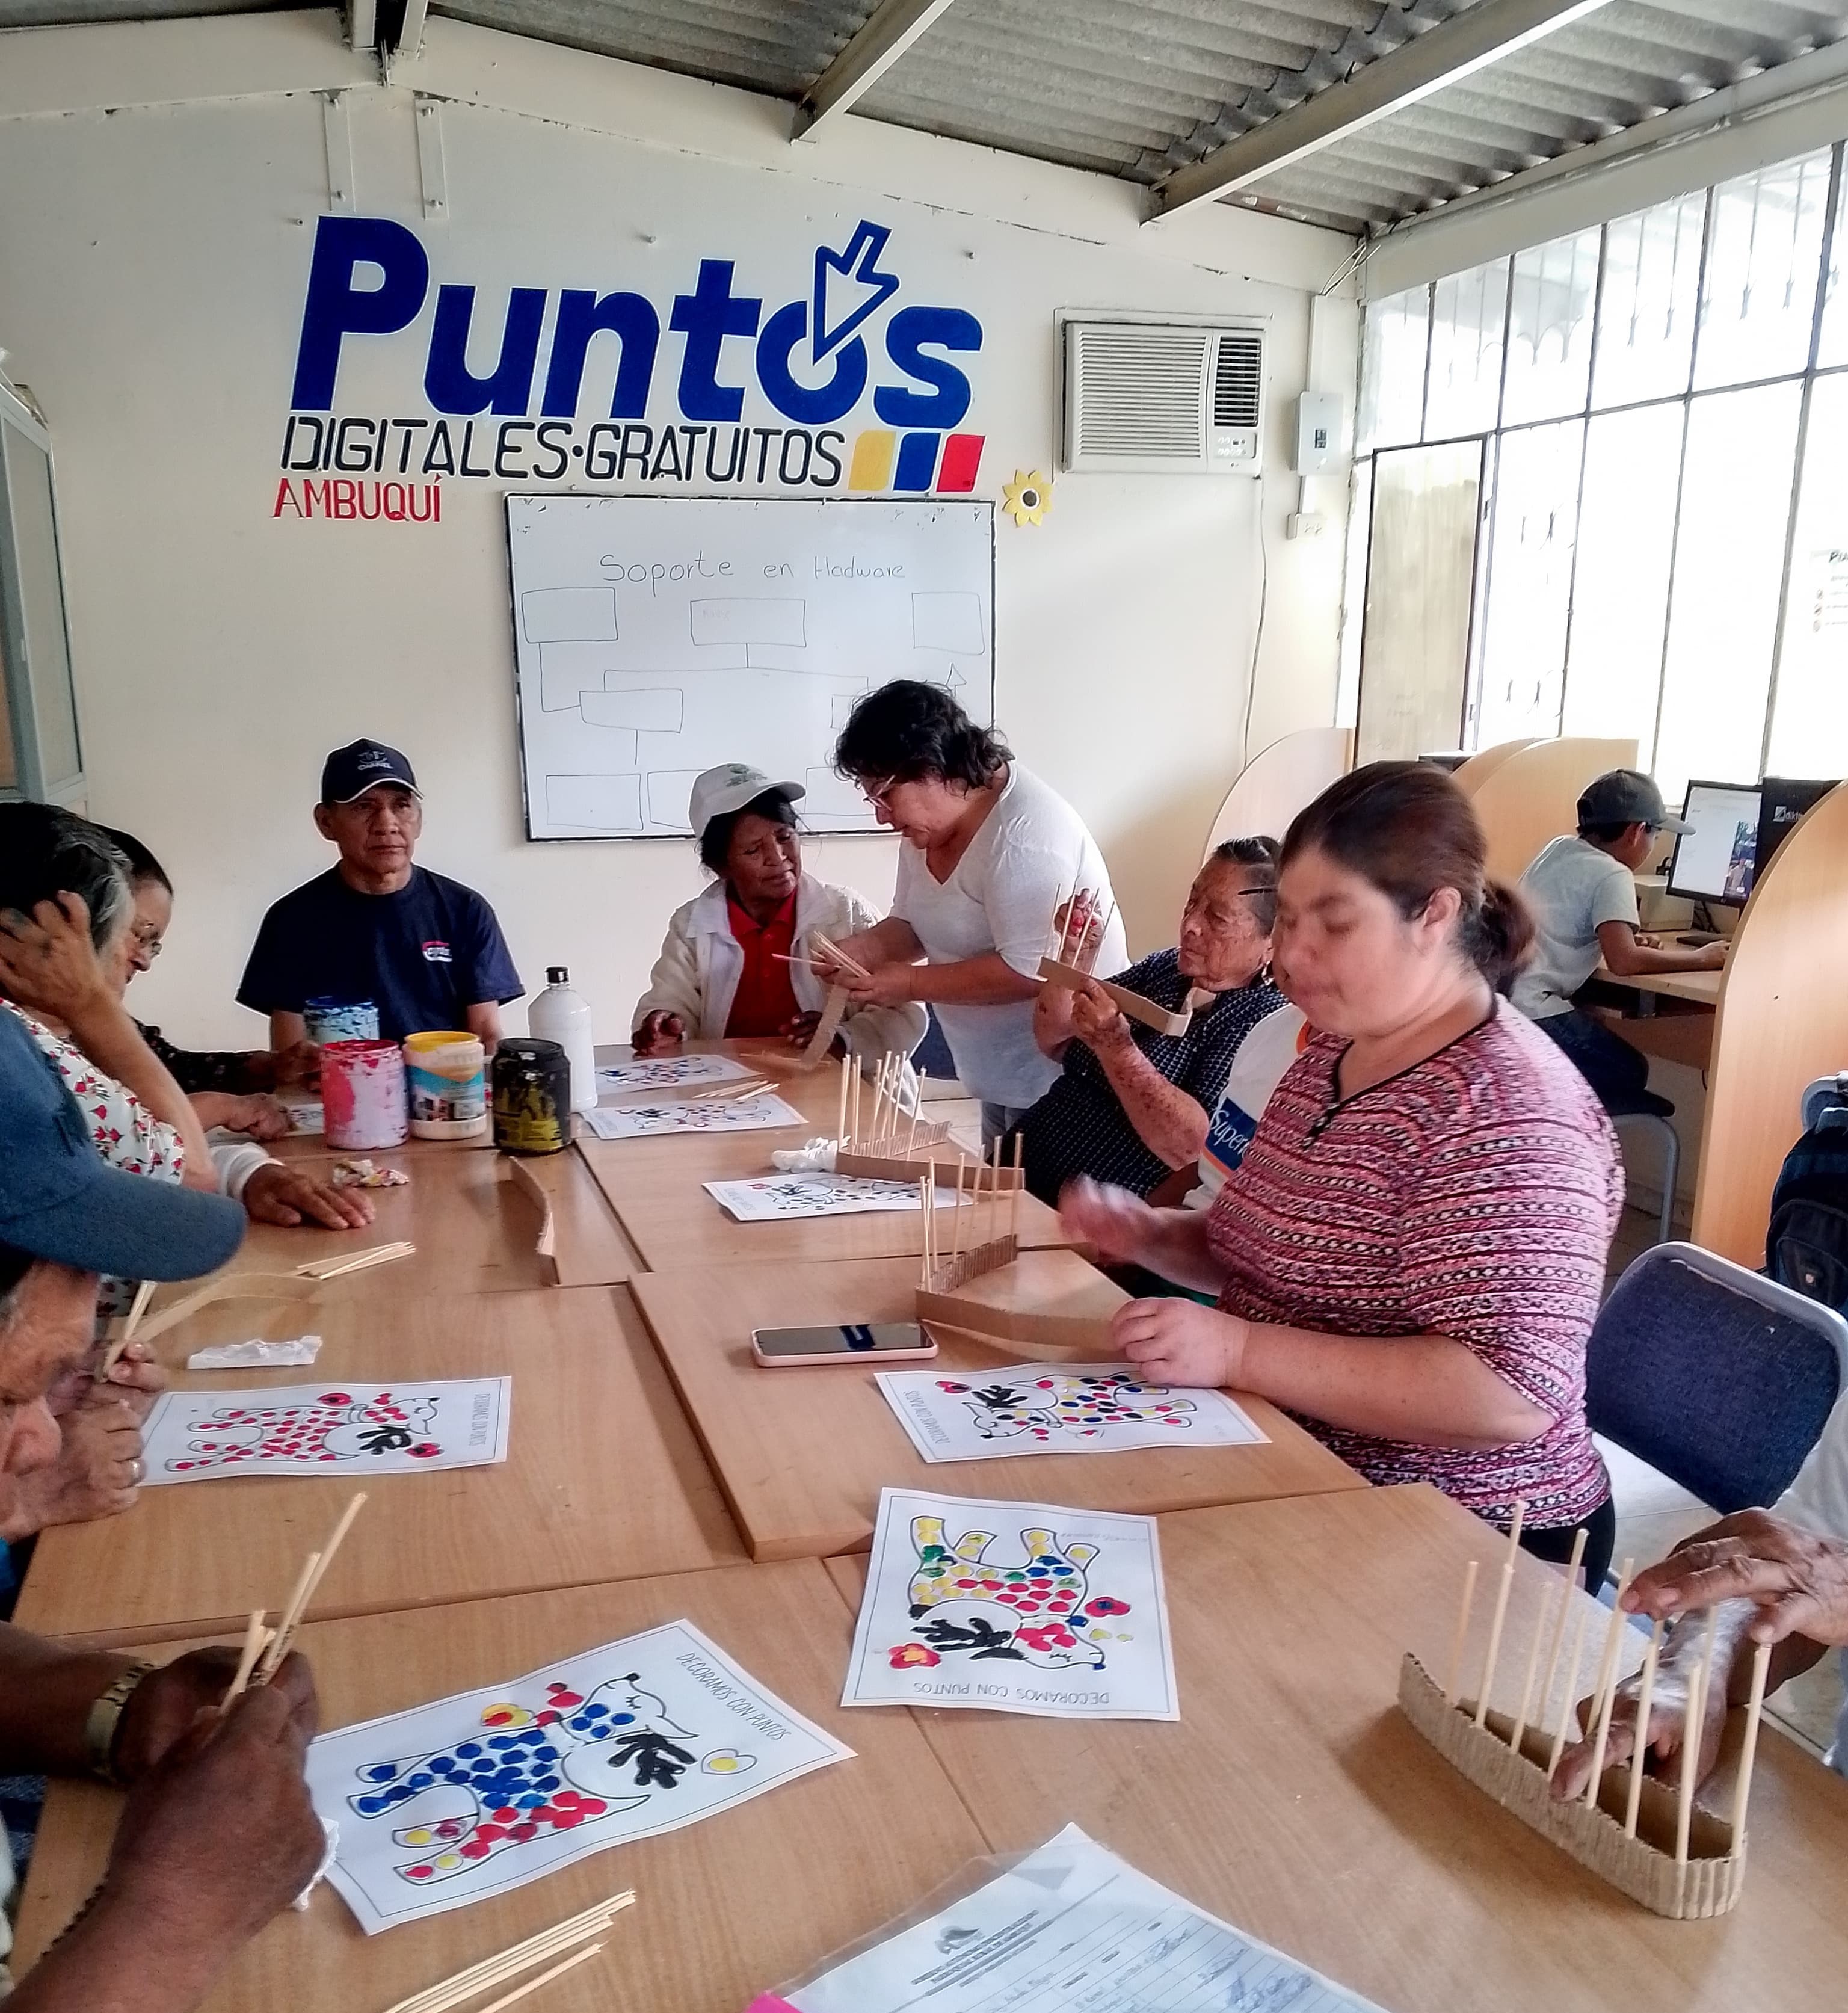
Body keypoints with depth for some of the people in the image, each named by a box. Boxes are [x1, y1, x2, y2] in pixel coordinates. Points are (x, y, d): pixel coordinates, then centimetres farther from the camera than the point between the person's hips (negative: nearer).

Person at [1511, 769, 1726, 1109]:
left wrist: (1630, 940, 16)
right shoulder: (1613, 875, -11)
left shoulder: (1560, 847, 13)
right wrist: (1702, 959, -8)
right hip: (1529, 1011, -8)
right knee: (1629, 1072, 8)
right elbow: (1624, 962, -22)